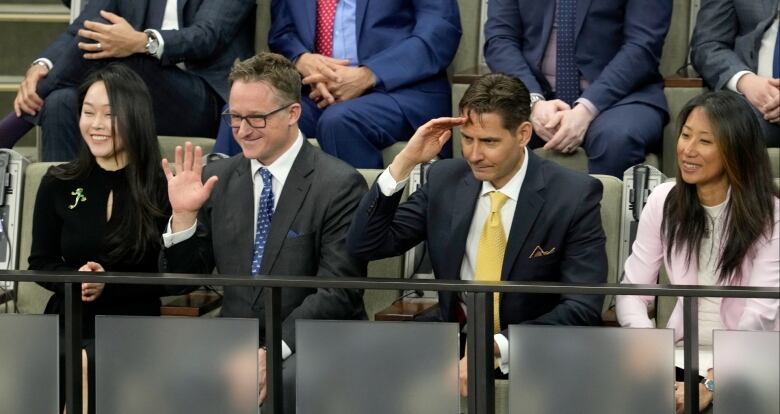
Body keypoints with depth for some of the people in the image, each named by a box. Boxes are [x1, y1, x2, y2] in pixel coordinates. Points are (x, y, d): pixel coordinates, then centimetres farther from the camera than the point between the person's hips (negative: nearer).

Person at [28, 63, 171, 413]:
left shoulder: (164, 190, -4)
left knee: (95, 369, -31)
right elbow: (40, 263, 12)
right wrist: (75, 278, -10)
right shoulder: (58, 185, 6)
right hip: (68, 327, 2)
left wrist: (109, 285, -16)